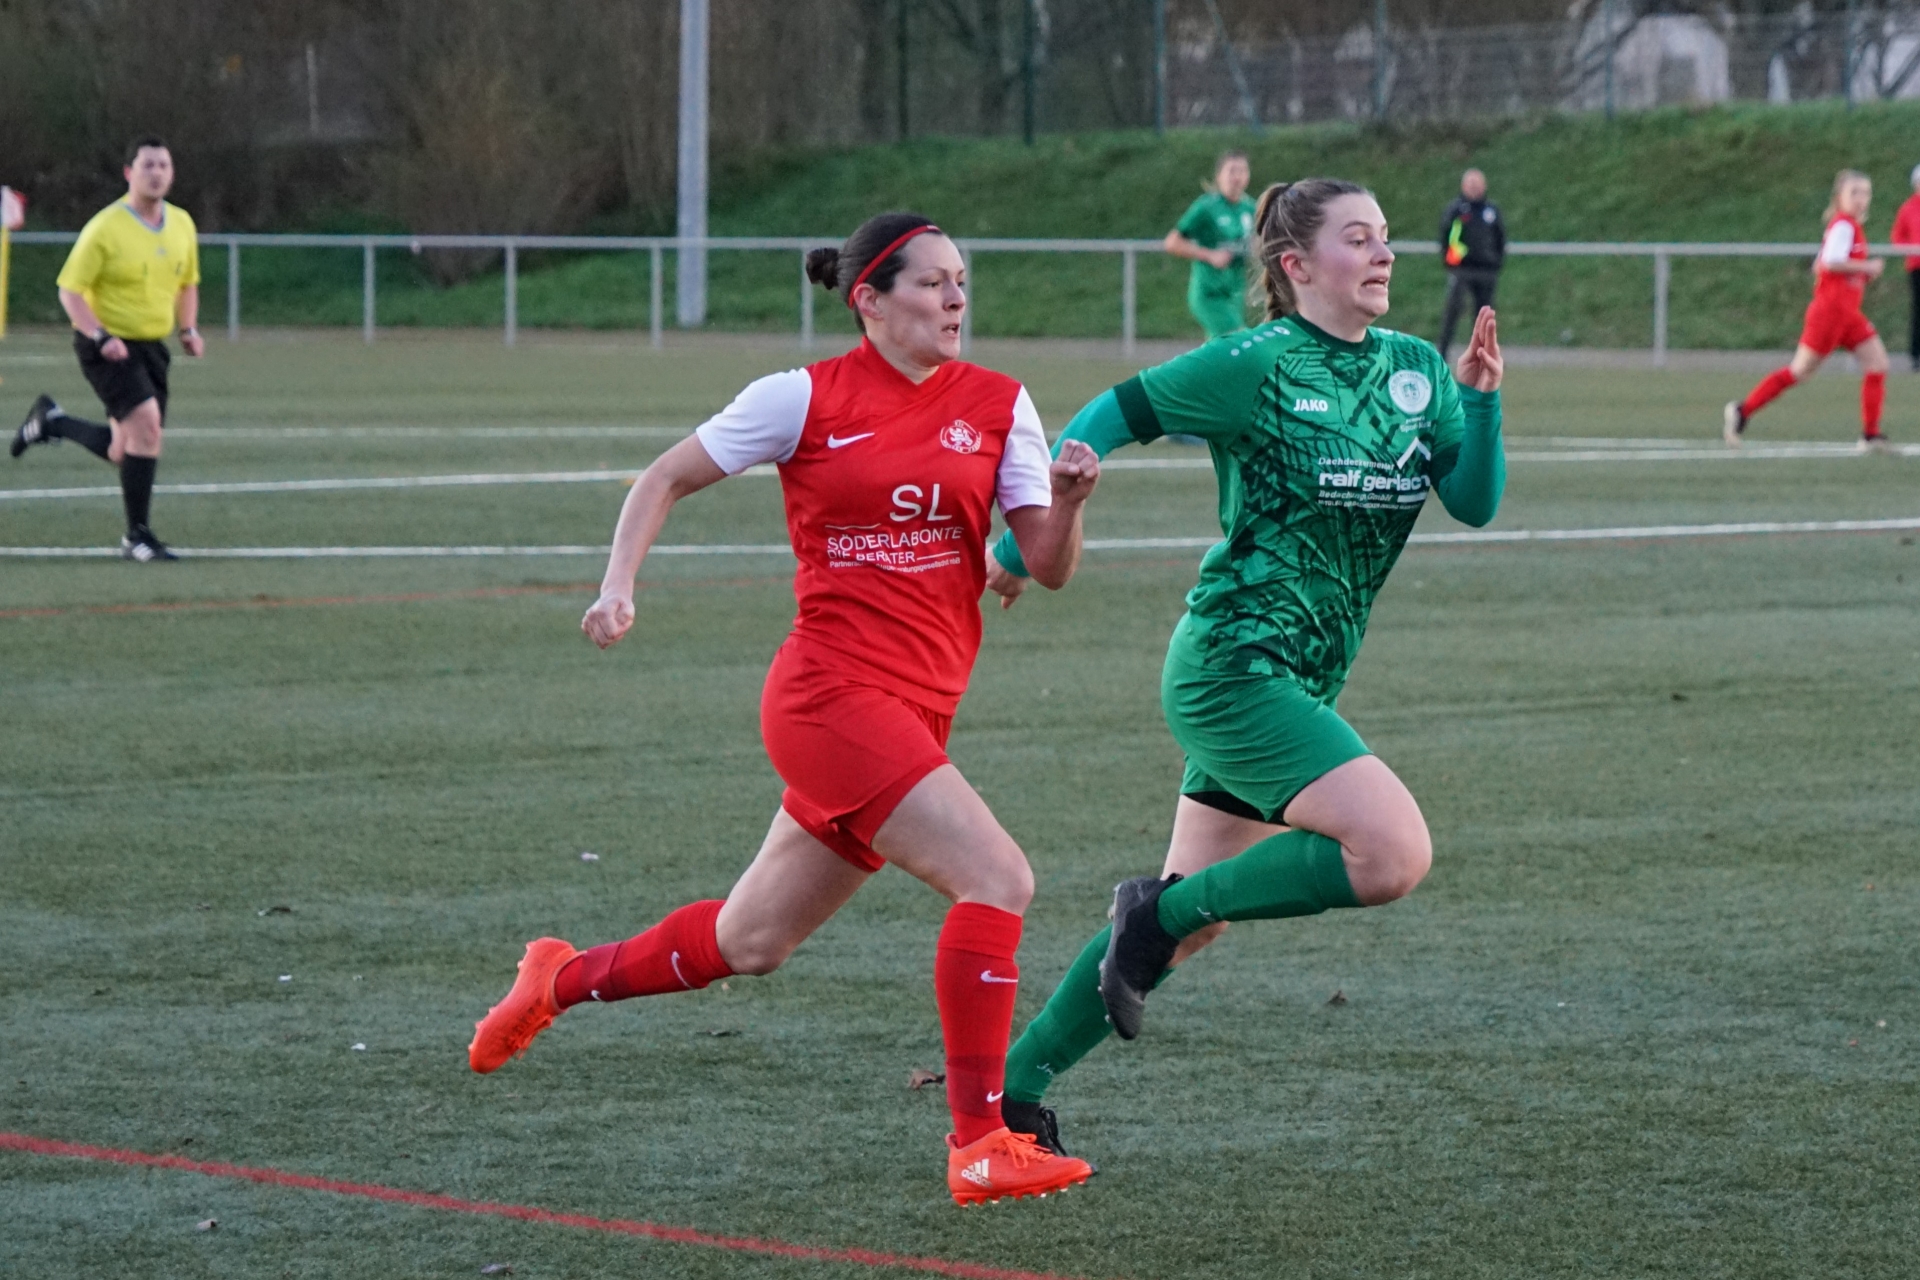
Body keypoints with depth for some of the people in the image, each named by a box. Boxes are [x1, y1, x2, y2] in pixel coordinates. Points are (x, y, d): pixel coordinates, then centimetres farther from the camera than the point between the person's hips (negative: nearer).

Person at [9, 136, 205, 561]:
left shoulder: (181, 224, 5)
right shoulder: (105, 228, -14)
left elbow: (187, 283, 21)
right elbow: (69, 290, -12)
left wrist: (188, 330, 5)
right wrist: (100, 337, -24)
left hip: (152, 347, 7)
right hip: (108, 346, -7)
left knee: (122, 453, 9)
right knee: (146, 424, -23)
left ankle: (52, 421, 35)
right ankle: (137, 537, -13)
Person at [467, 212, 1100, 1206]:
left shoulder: (995, 405, 7)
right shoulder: (805, 399, -3)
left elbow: (1048, 568, 4)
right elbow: (667, 478, 7)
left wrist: (1068, 499, -16)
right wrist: (618, 586, -6)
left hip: (913, 712, 6)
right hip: (830, 694, -6)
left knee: (752, 942, 17)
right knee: (997, 876, -20)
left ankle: (562, 980, 41)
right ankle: (978, 1146, -17)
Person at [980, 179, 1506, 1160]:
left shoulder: (1415, 371, 8)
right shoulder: (1256, 367, -11)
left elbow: (1475, 502, 4)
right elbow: (1116, 415, -3)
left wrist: (1482, 400, -12)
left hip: (1295, 684, 8)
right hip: (1232, 665, -8)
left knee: (1190, 918, 12)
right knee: (1395, 853, -21)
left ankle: (1016, 1086, 21)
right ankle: (1158, 911, -5)